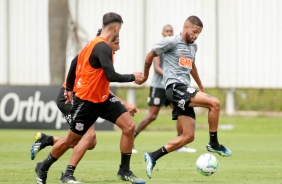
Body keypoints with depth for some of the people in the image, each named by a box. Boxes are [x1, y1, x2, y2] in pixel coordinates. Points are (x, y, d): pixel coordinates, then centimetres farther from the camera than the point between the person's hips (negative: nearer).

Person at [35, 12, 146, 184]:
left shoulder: (94, 44, 6)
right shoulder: (103, 47, -24)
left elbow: (75, 63, 15)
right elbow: (111, 76, -30)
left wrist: (69, 88, 23)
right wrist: (132, 77, -15)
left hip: (103, 98, 9)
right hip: (86, 100, -9)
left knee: (129, 126, -7)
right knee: (71, 140, 6)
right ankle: (43, 168, 28)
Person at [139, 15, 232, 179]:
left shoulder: (193, 47, 19)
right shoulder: (171, 42, -5)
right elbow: (150, 55, 4)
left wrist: (201, 87, 42)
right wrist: (145, 75, 17)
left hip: (185, 91, 9)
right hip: (175, 87, -9)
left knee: (188, 136, 1)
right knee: (214, 103, -21)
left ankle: (153, 157, 5)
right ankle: (214, 144, -10)